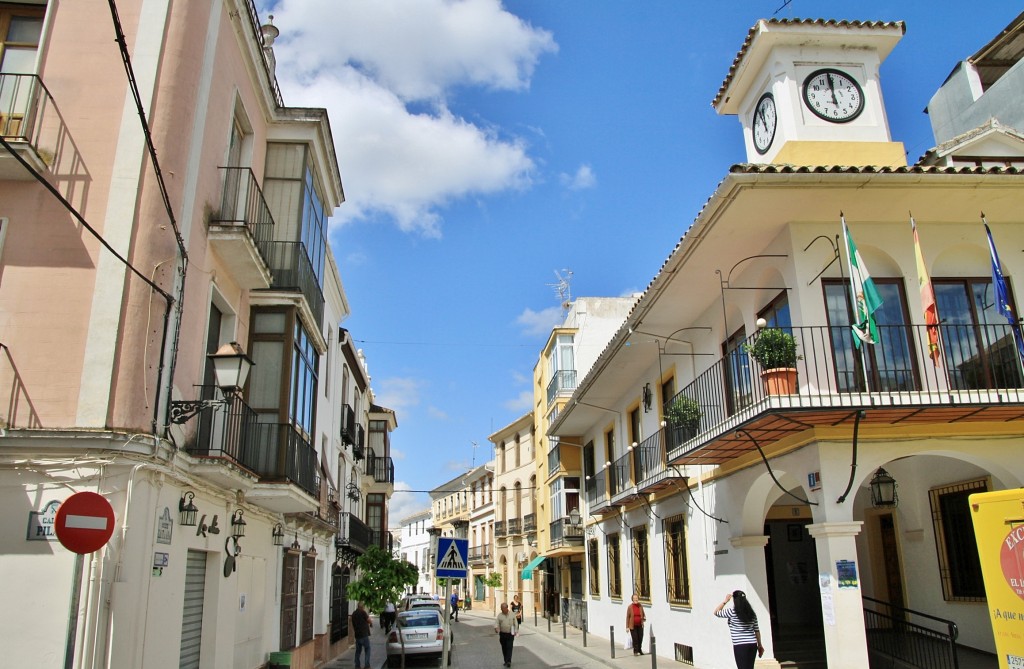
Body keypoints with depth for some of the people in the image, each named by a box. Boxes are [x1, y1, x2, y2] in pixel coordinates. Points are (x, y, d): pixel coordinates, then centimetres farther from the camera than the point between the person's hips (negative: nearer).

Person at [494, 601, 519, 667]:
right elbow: (496, 623, -4)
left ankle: (508, 661, -14)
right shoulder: (499, 615, 3)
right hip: (502, 634, 2)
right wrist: (496, 628, -24)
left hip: (510, 634, -2)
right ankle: (506, 661, 21)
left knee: (509, 647, -11)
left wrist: (516, 631, 0)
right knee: (504, 648, 8)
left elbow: (515, 623, 8)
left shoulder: (512, 614, 3)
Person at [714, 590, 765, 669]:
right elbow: (756, 630, 11)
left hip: (740, 645, -6)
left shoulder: (732, 612, -9)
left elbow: (716, 612, 4)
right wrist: (759, 645, 19)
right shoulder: (751, 613, 8)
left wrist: (725, 601, 7)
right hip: (753, 644, 6)